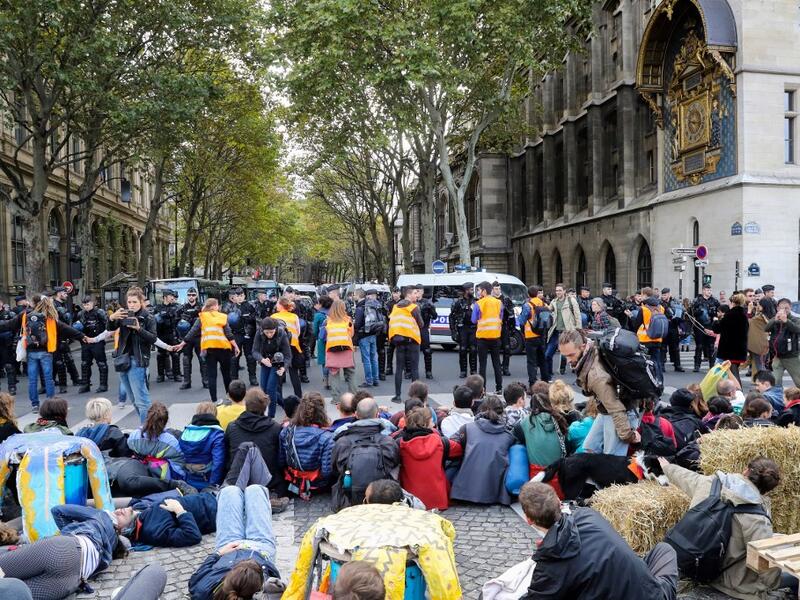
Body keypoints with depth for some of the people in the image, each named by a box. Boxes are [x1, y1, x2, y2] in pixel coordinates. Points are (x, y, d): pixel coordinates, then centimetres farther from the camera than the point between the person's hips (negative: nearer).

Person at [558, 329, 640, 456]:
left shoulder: (595, 375, -36)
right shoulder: (592, 347, -12)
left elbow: (616, 409, -30)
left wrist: (628, 435, -18)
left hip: (622, 413, -10)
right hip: (606, 411, 10)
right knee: (589, 448, 15)